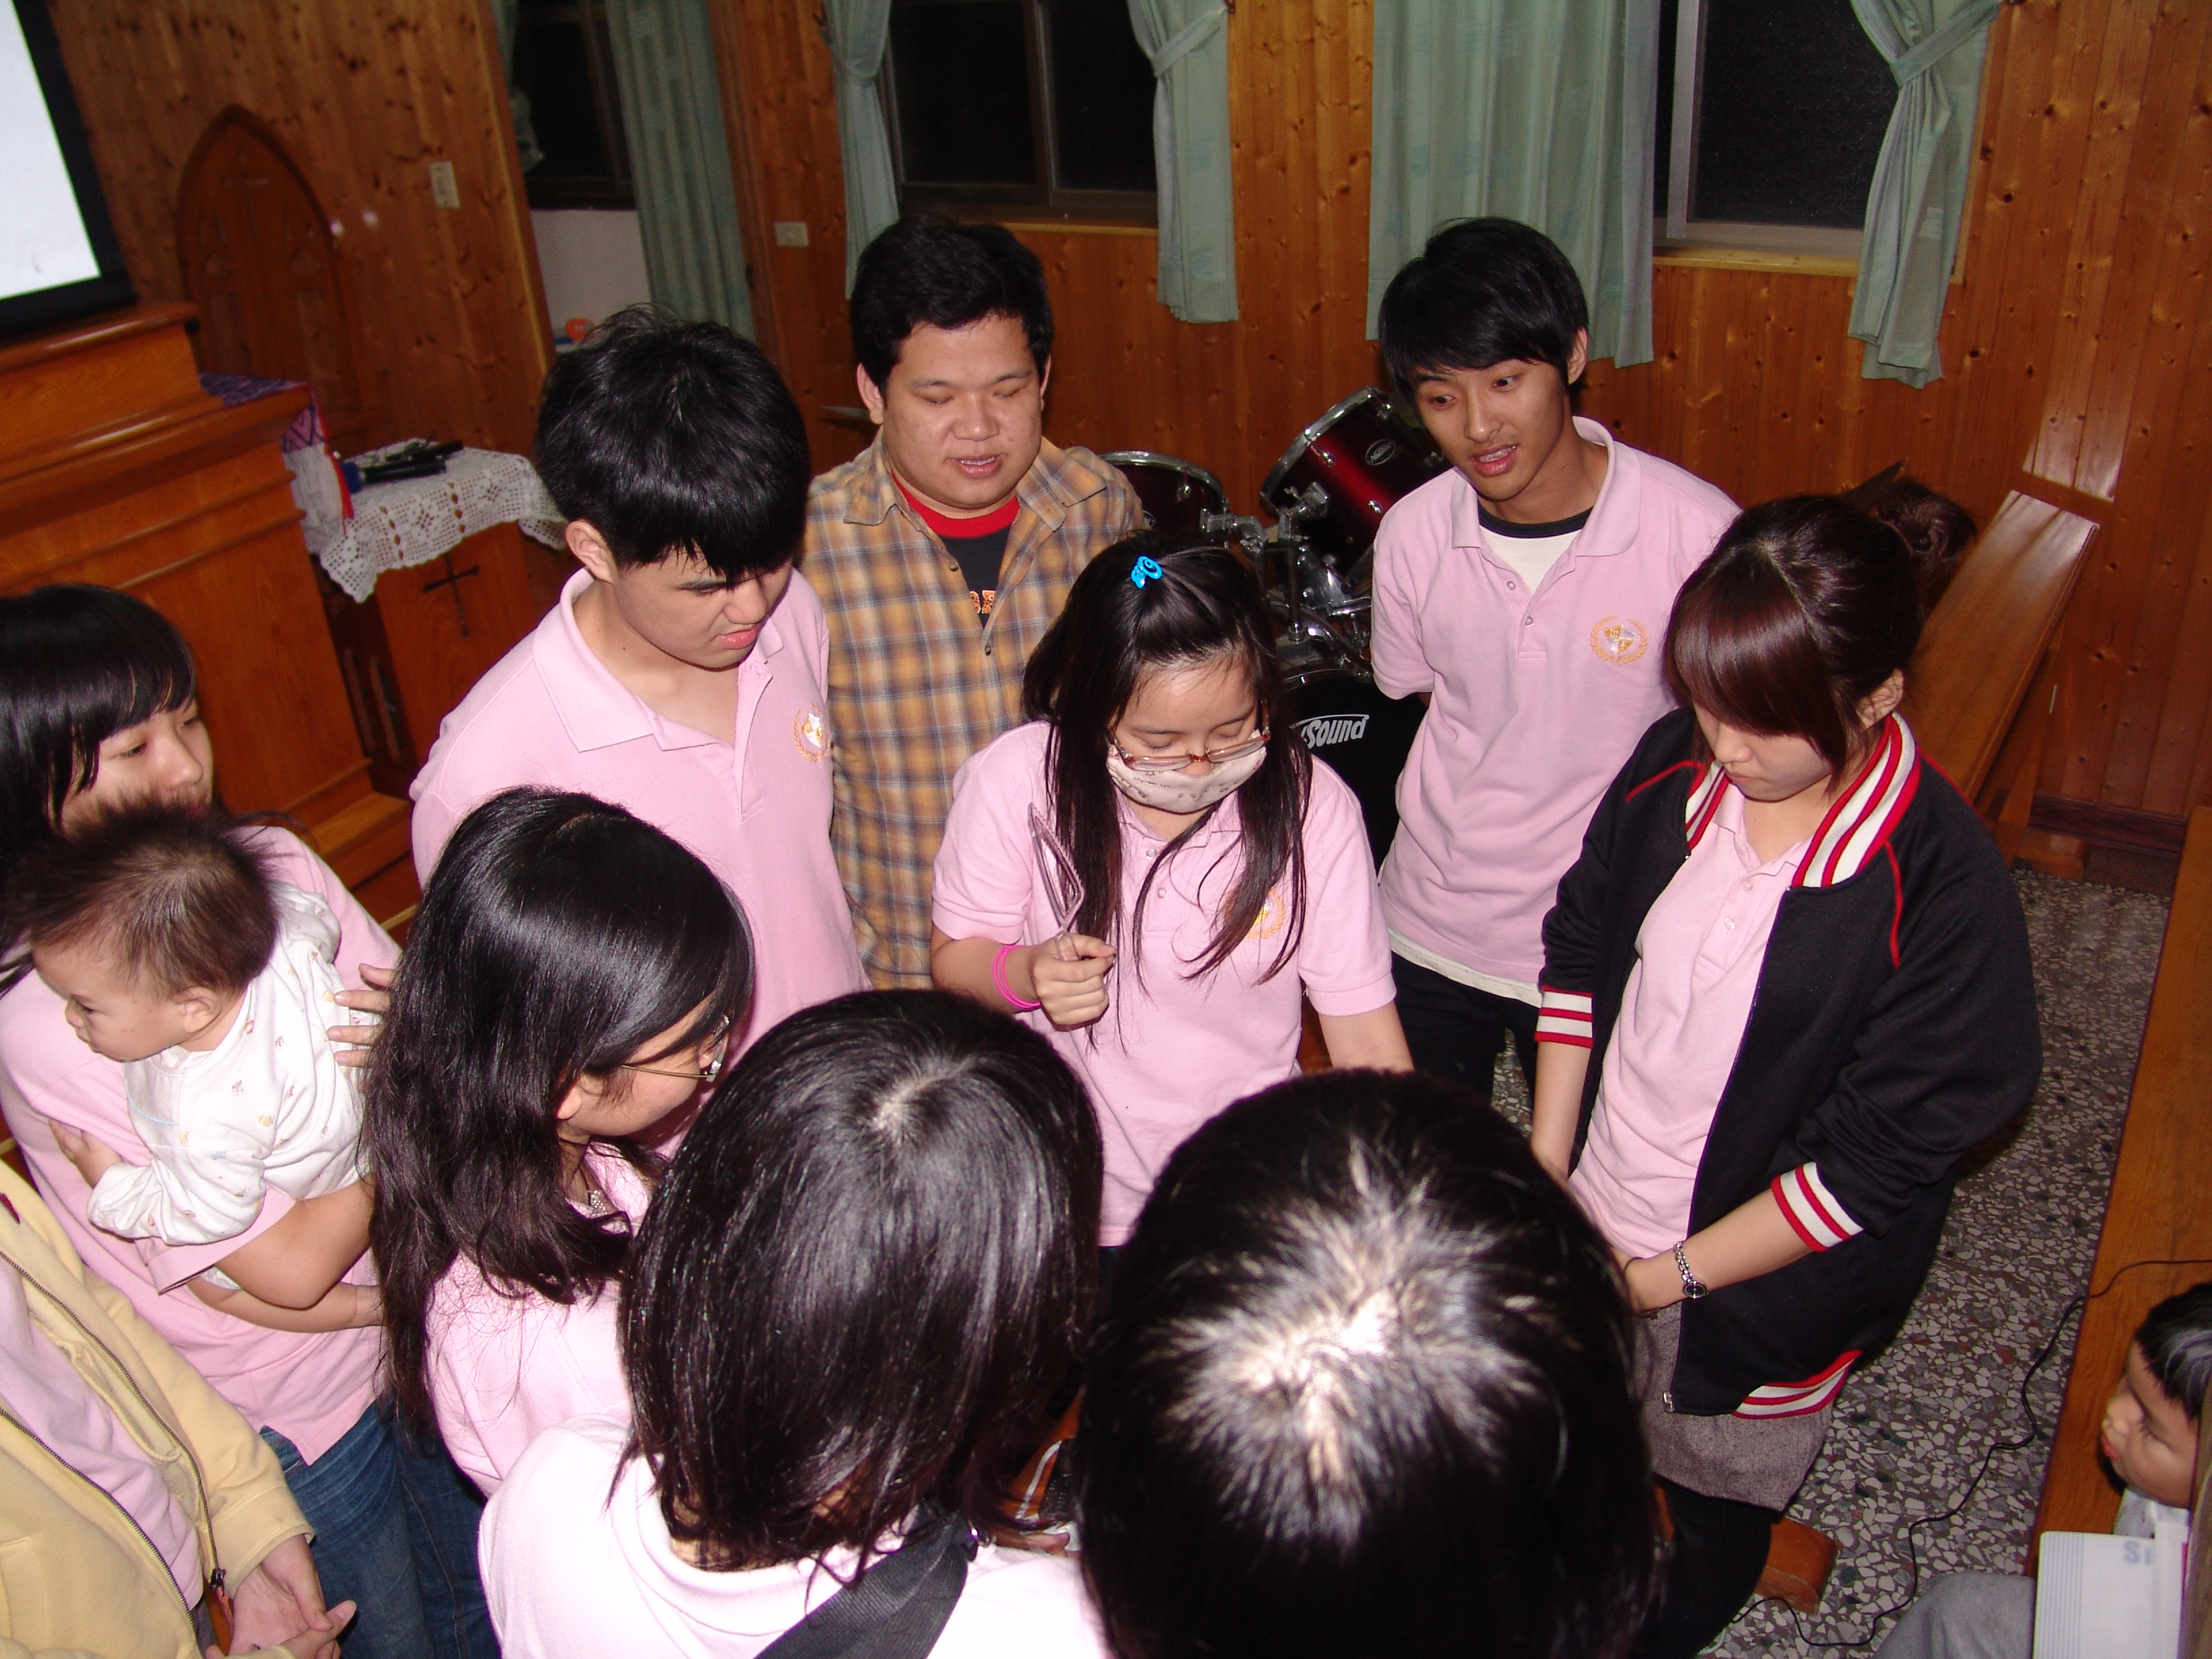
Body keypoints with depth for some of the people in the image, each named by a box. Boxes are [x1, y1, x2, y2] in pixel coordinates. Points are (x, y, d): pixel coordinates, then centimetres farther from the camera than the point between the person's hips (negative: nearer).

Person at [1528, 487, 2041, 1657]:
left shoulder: (1945, 891, -25)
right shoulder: (1676, 767, -13)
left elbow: (1880, 1160, -20)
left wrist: (1672, 1274, -16)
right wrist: (1547, 1164, -3)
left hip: (1759, 1277, -3)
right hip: (1586, 1223, 4)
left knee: (1711, 1515, 23)